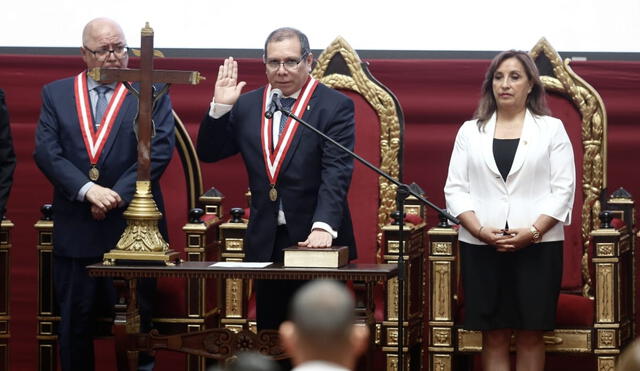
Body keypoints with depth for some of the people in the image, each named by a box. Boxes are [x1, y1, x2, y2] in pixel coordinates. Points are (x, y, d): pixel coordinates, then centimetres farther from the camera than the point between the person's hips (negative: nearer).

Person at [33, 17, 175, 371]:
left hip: (132, 229, -2)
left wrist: (117, 195, -14)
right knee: (74, 324, 5)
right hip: (75, 232, 2)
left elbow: (159, 151, -5)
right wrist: (88, 190, -15)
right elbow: (46, 152, -1)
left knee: (137, 324, 2)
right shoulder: (55, 94, 9)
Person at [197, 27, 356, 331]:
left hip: (316, 239, -4)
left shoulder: (335, 107, -4)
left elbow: (336, 173, -13)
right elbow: (208, 153, 10)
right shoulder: (247, 106, 10)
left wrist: (323, 226, -27)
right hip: (265, 243, 4)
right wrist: (220, 108, -5)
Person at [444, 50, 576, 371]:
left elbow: (563, 189, 0)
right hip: (481, 246, 1)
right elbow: (455, 189, 6)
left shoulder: (551, 129, 7)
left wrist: (532, 231, -13)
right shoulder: (470, 131, 12)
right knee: (494, 335, 0)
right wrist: (480, 230, -10)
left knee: (530, 332, -1)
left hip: (537, 246, -1)